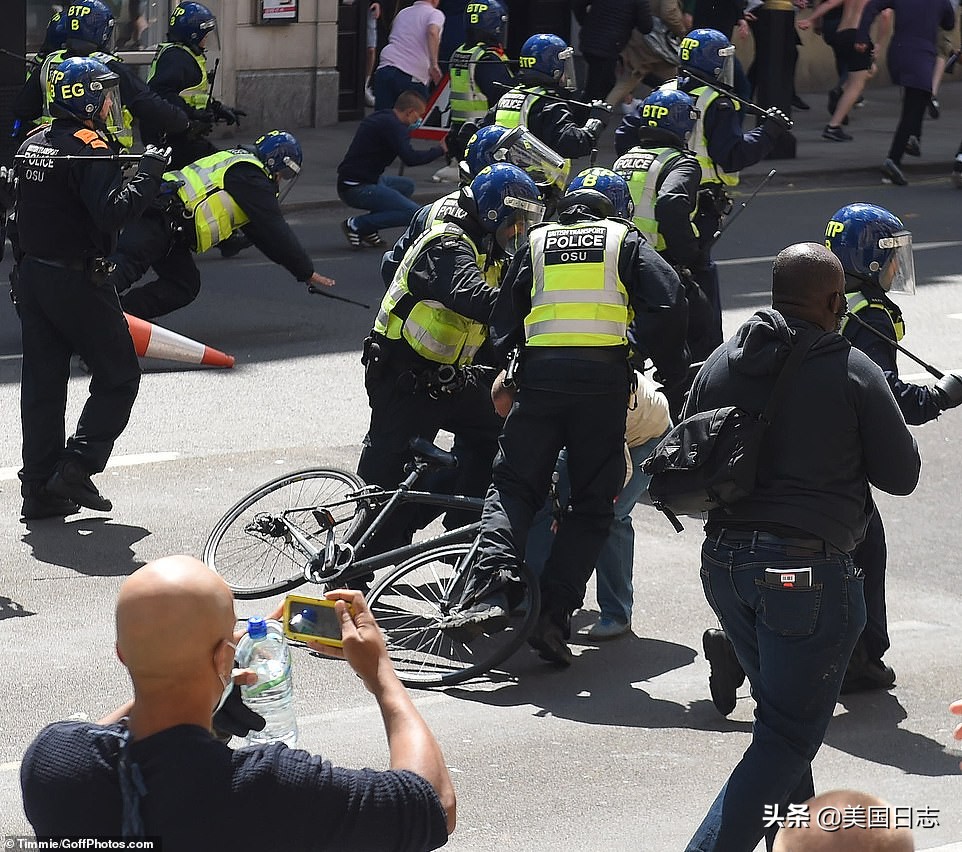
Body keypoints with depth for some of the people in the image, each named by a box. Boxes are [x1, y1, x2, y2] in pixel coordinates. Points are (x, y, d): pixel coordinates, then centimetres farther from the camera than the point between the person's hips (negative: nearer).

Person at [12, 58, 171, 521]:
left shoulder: (33, 143, 11)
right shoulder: (89, 148, -16)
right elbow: (113, 211, -28)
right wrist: (148, 174, -21)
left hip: (30, 275, 8)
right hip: (76, 282, -8)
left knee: (42, 383, 10)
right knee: (118, 377, 4)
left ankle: (39, 489, 11)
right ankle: (76, 469, -4)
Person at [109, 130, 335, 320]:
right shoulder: (249, 175, -4)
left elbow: (259, 232, 32)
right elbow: (275, 231, -5)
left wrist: (303, 269, 32)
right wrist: (307, 272, 3)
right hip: (159, 217, -10)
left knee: (184, 286, 5)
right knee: (127, 263, -25)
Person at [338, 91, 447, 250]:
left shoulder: (380, 117, 17)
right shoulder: (392, 125, -14)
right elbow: (410, 158, -24)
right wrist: (440, 149, -10)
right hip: (357, 188, -10)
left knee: (407, 185, 27)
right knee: (413, 214, -14)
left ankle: (368, 230, 11)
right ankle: (356, 225, -9)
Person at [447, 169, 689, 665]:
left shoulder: (536, 243, 20)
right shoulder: (627, 242, 13)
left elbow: (504, 320, 17)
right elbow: (667, 304, 0)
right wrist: (672, 373, 9)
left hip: (540, 375, 1)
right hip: (605, 377, -1)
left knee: (512, 485, 8)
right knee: (592, 505, 5)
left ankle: (494, 580, -18)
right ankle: (553, 616, -6)